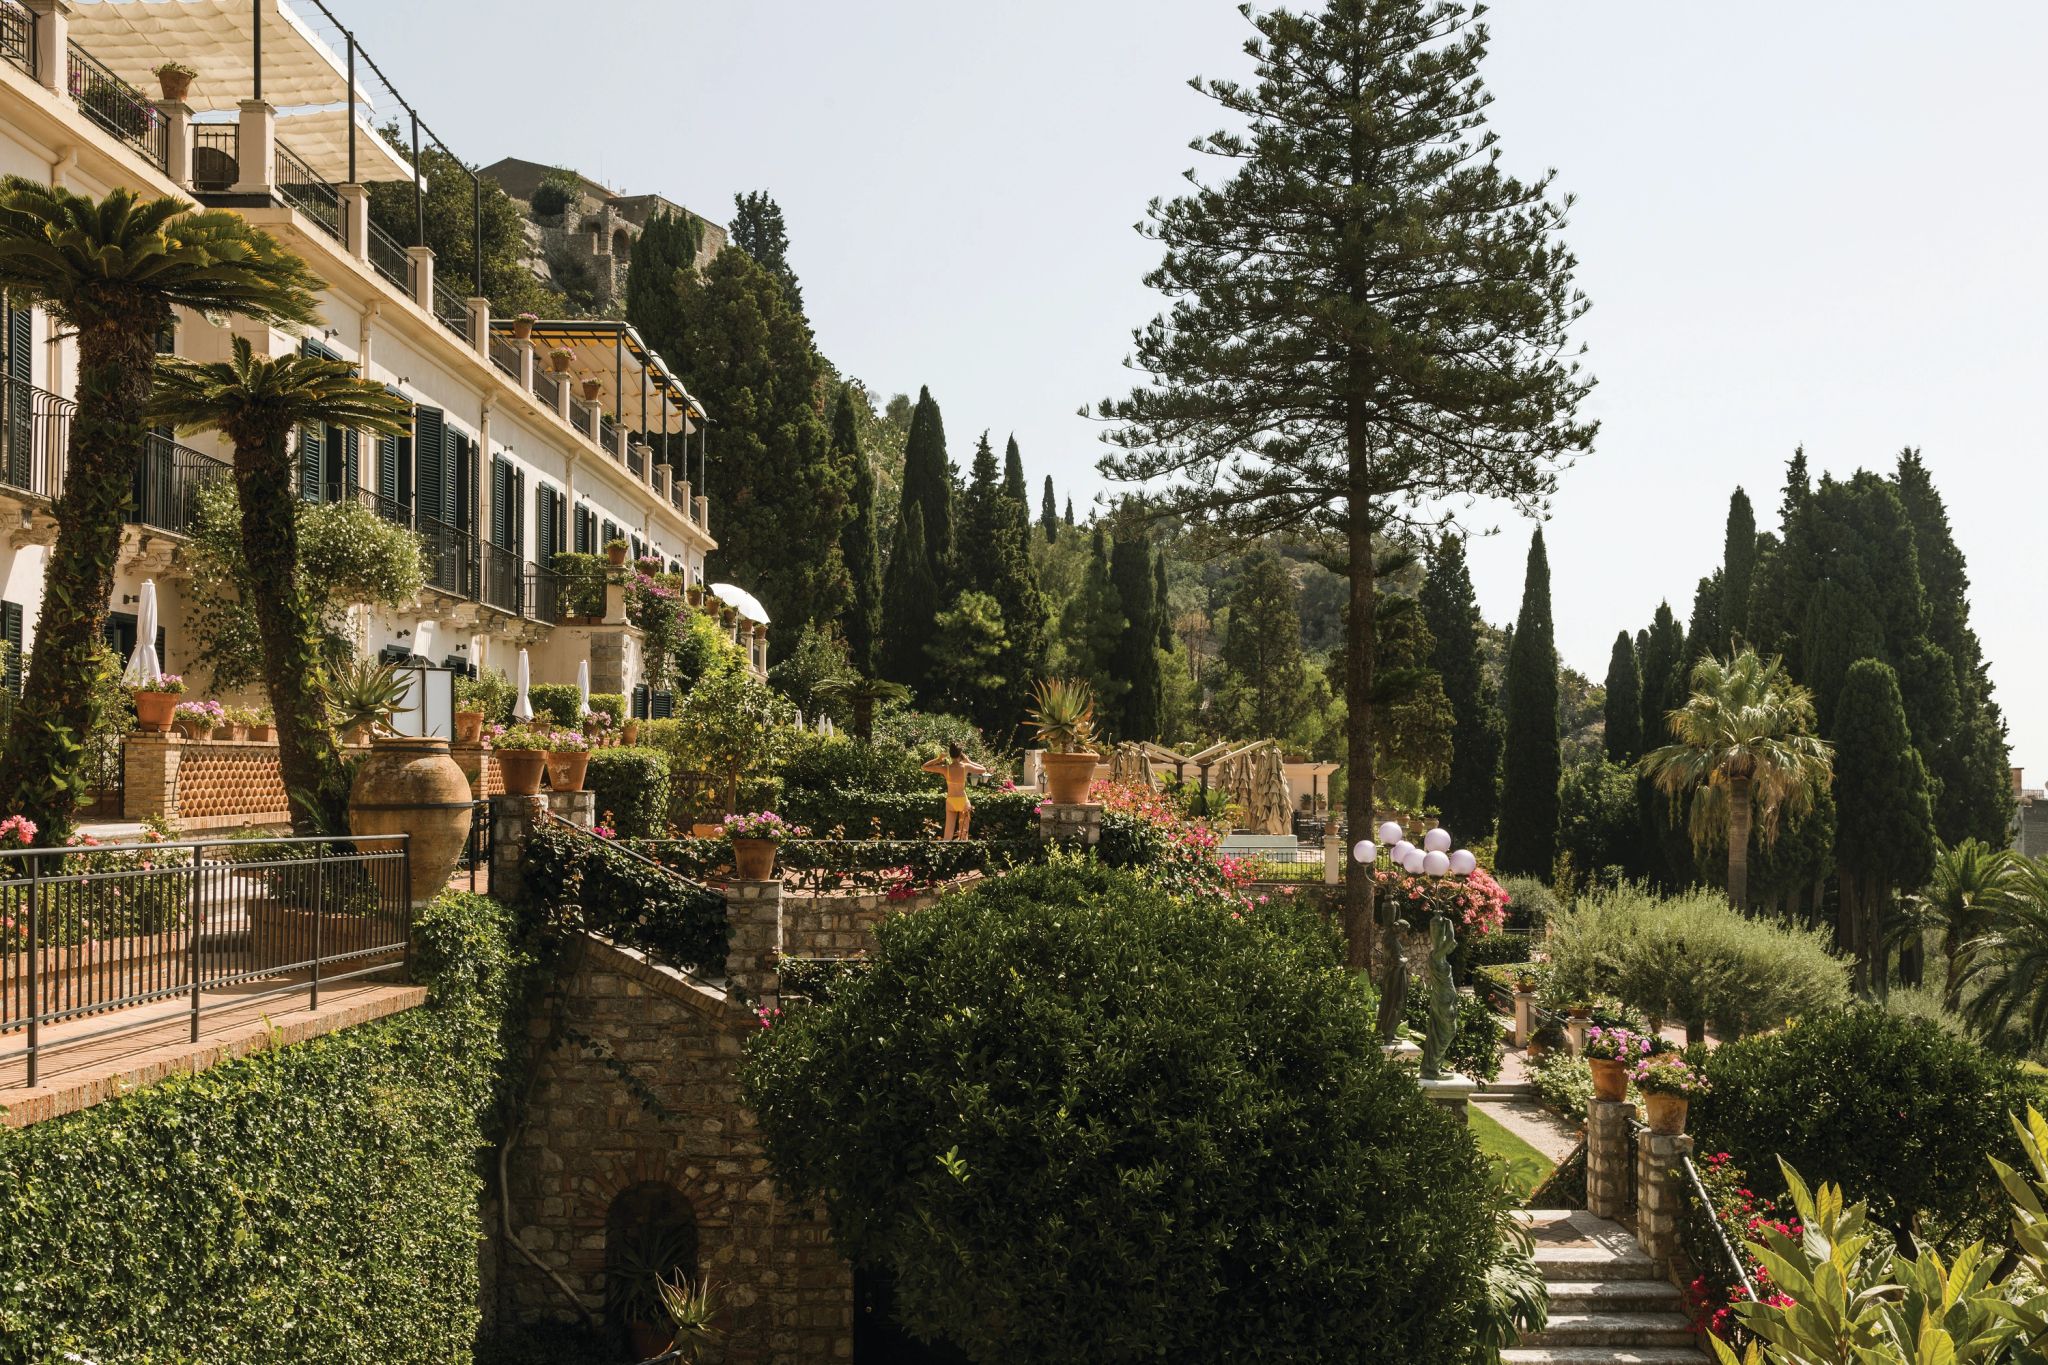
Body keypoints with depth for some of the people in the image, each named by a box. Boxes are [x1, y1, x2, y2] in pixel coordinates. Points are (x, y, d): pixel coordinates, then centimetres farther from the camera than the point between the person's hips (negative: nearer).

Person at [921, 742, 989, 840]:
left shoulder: (945, 768, -13)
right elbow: (983, 770, 5)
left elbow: (924, 767, -2)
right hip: (963, 801, 0)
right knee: (963, 832, 12)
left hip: (951, 801, 0)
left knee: (948, 834, 5)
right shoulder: (966, 767, -13)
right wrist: (969, 761, 7)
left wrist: (939, 759, -1)